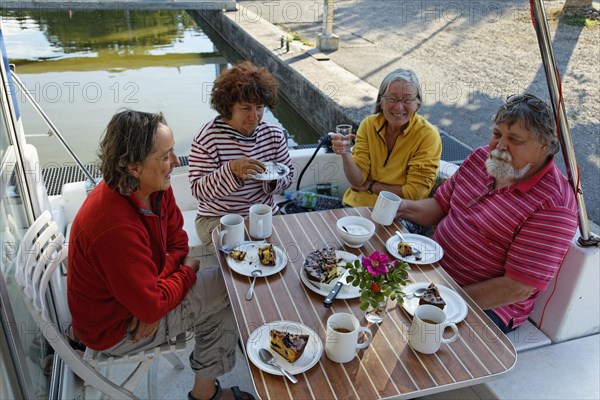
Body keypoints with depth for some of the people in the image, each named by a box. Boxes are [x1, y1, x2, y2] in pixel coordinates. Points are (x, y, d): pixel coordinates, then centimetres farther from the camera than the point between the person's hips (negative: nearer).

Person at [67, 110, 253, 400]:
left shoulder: (157, 188, -11)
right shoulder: (115, 227, -37)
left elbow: (176, 237, 1)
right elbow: (151, 305, -30)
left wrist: (159, 283, -16)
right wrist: (188, 271, -12)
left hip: (140, 294, 8)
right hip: (113, 328, -8)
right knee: (227, 288, -8)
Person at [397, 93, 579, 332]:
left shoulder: (552, 205, -20)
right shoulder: (482, 157, 2)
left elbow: (519, 289, -21)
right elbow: (440, 206, 12)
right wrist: (406, 207, -9)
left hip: (489, 304, -7)